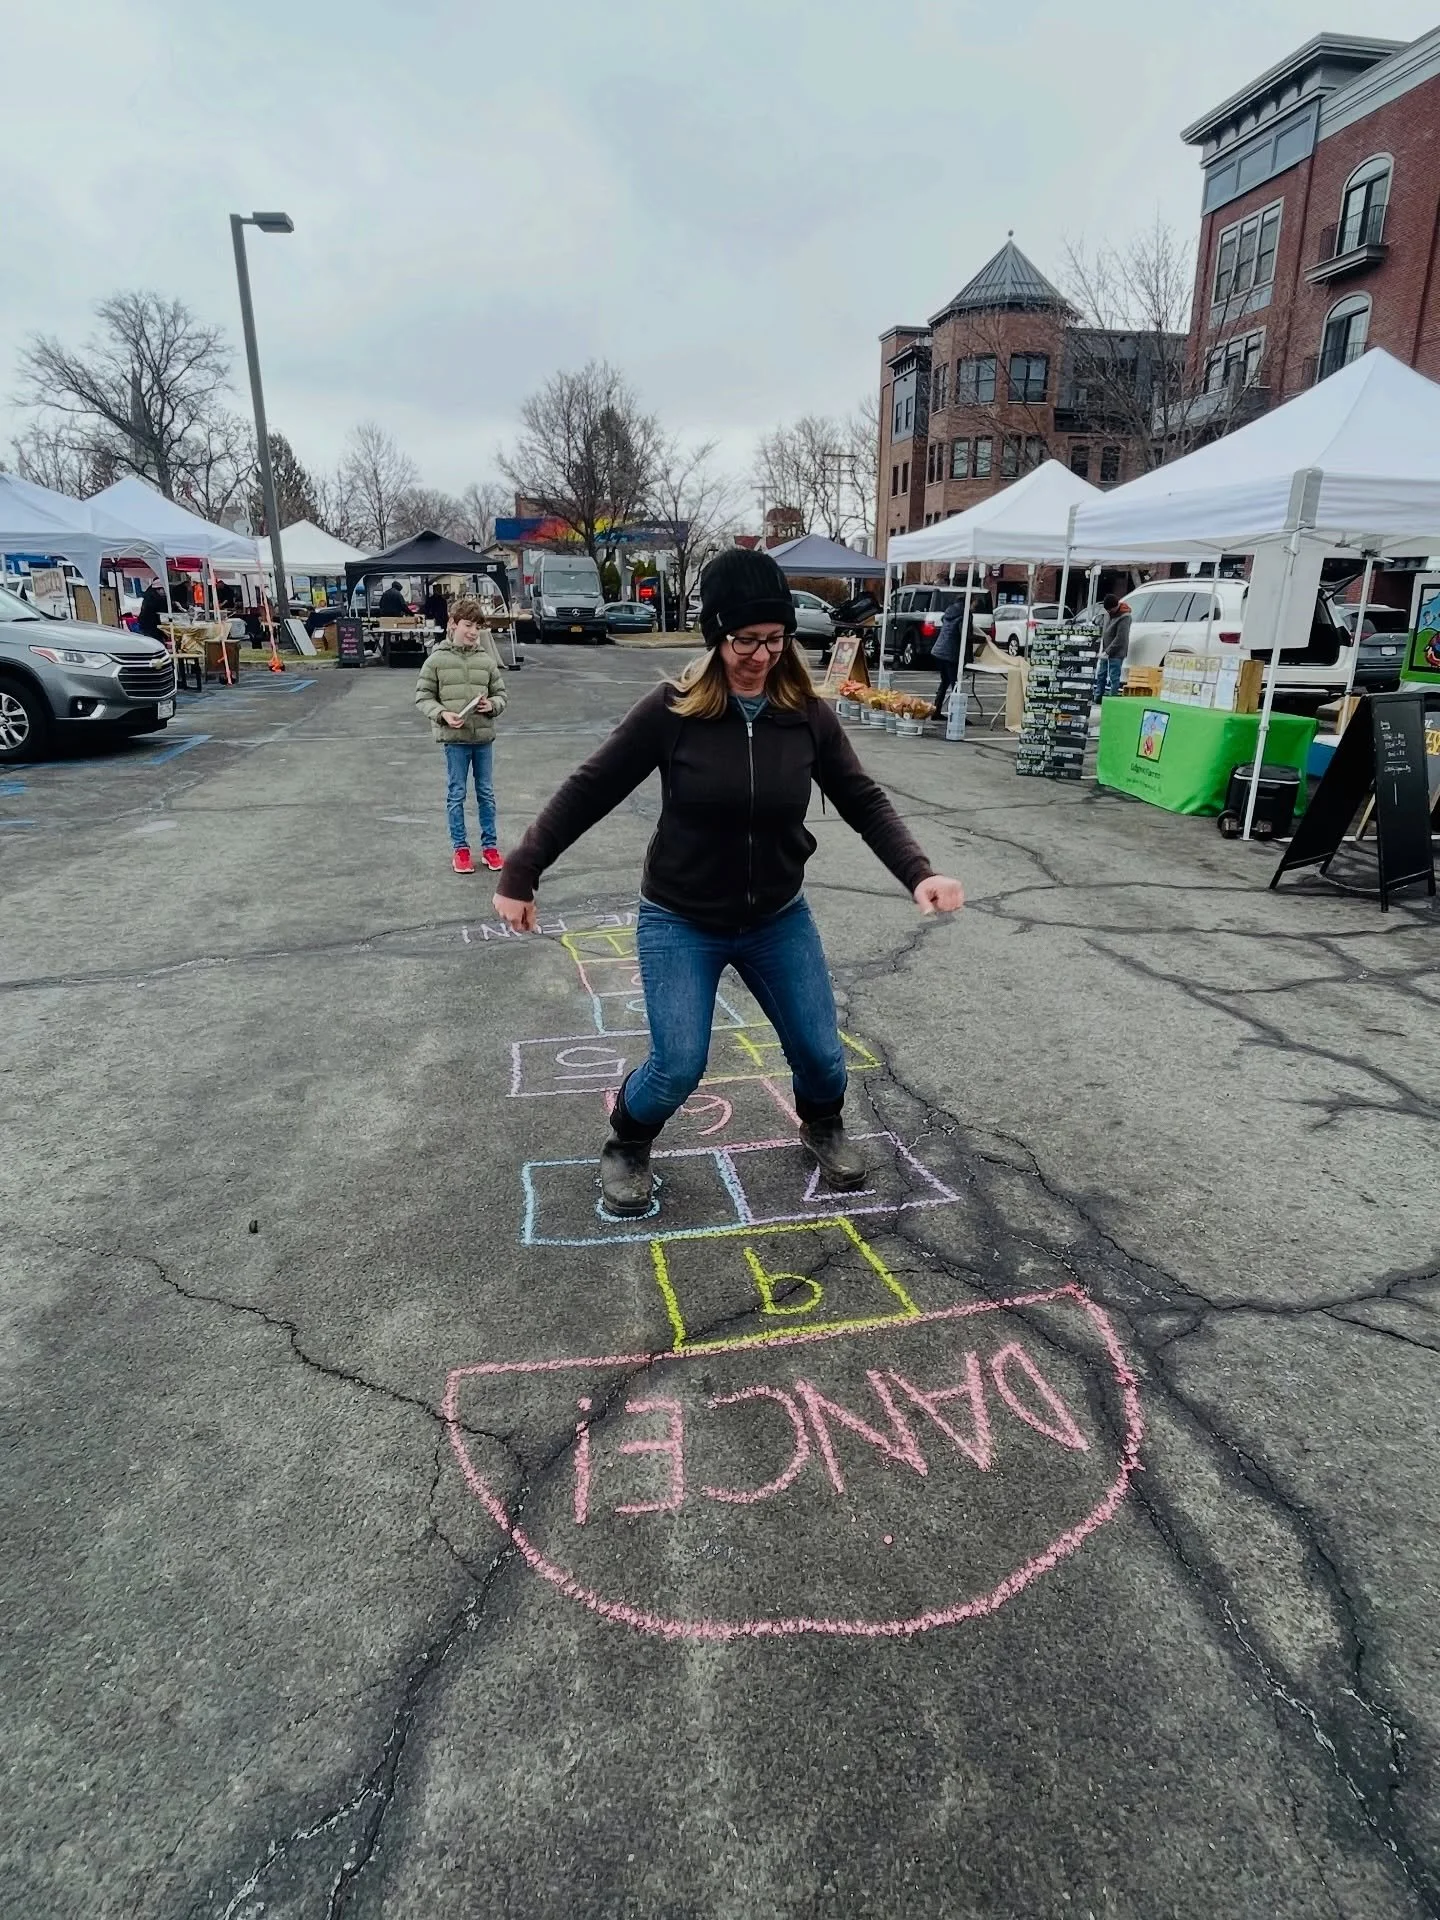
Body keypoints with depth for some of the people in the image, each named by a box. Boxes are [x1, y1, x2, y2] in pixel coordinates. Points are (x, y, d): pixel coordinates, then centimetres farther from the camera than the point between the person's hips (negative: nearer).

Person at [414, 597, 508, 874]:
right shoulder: (437, 659, -4)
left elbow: (500, 693, 11)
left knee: (486, 794, 11)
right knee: (456, 795, 7)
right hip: (454, 738, -2)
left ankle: (490, 845, 23)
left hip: (484, 737, 2)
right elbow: (423, 695, 0)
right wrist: (442, 714, -15)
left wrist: (493, 705, -11)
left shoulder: (486, 660, 2)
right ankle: (460, 847, 18)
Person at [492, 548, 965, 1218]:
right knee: (678, 1067, -8)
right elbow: (588, 792, -10)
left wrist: (918, 873, -15)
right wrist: (521, 874, -9)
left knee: (821, 1053, 7)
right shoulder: (673, 710, -17)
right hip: (679, 923, -3)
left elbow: (863, 801, -1)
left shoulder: (807, 715, -8)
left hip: (778, 920, 3)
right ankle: (626, 1148, 25)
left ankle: (822, 1127, 42)